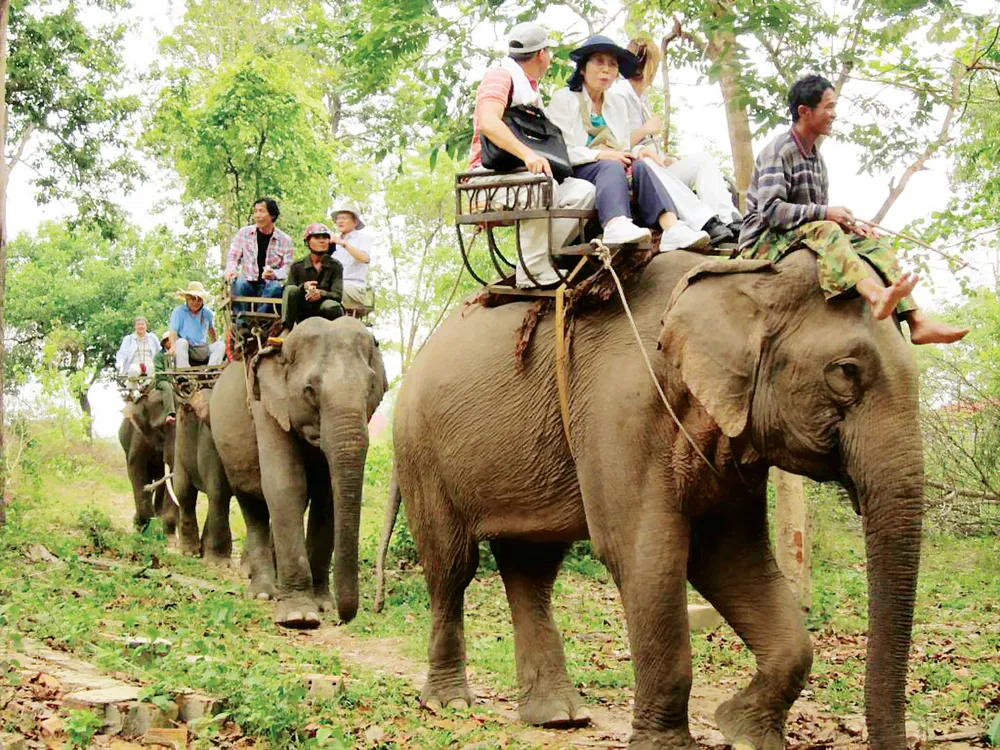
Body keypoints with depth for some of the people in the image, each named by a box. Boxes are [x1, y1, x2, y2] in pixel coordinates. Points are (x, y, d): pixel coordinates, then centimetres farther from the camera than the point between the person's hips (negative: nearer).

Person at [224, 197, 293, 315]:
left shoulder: (284, 240, 3)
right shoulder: (244, 233, 8)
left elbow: (287, 267, -1)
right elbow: (232, 256, 8)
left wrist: (274, 274, -25)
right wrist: (231, 269, -16)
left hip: (267, 286, -1)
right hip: (248, 284, 1)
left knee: (275, 287, -34)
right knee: (238, 283, -32)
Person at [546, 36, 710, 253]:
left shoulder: (617, 103, 27)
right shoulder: (563, 99, 7)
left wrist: (637, 151, -3)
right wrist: (600, 154, -19)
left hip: (614, 166, 5)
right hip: (576, 172, -5)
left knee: (640, 166, -27)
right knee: (611, 167, -36)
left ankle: (671, 227, -53)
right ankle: (616, 225, -66)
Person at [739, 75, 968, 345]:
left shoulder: (816, 158, 19)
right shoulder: (778, 151, -10)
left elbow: (820, 215, 21)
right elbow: (769, 210, -23)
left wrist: (848, 224, -1)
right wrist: (825, 213, -25)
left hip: (808, 239, 9)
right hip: (764, 243, -9)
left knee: (870, 243, -9)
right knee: (823, 231, -36)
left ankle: (917, 321, -25)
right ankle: (876, 295, -63)